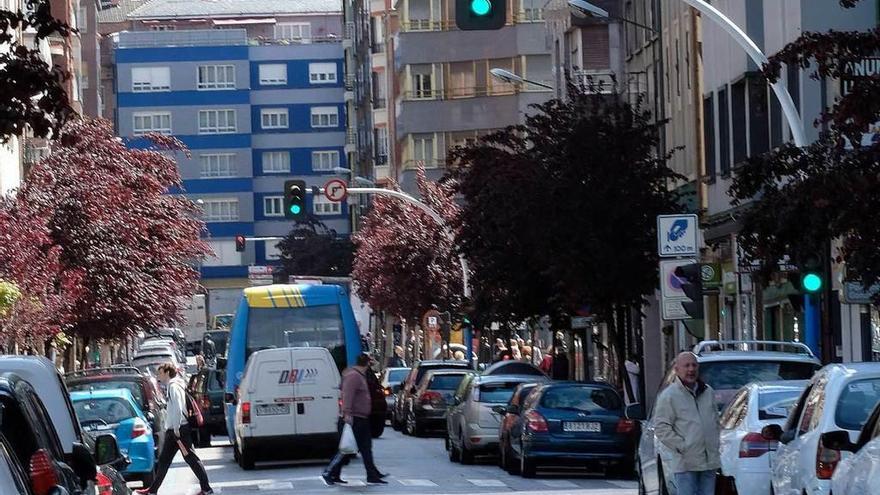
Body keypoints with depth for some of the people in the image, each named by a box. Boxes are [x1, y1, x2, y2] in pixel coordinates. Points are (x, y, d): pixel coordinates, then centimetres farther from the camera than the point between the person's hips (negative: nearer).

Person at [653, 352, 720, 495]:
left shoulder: (708, 392, 14)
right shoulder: (669, 396, -6)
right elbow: (662, 428, -9)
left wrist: (715, 443, 12)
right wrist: (682, 447, -14)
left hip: (710, 462, 6)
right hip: (686, 464, -6)